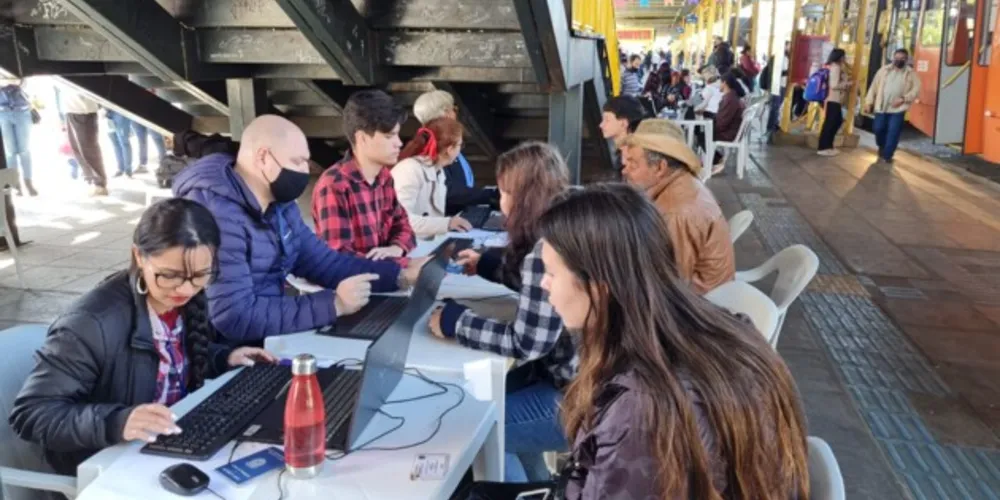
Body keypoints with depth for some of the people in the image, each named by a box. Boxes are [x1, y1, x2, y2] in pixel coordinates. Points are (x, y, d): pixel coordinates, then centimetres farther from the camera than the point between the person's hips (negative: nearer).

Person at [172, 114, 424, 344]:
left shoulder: (279, 203, 5)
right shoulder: (215, 213, -25)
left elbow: (323, 263, 12)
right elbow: (234, 316, -30)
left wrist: (400, 274, 0)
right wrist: (334, 304, -27)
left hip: (270, 338, 8)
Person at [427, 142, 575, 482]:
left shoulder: (550, 248, -27)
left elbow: (526, 342, -28)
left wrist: (453, 321, -19)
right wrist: (485, 264, 22)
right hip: (565, 374, 10)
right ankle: (538, 487, 39)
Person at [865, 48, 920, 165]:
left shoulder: (910, 73, 3)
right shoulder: (884, 70, 8)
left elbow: (916, 90, -3)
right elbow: (874, 86, 8)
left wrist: (904, 98, -18)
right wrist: (868, 102, 2)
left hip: (898, 109, -2)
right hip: (881, 107, 2)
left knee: (893, 133, -5)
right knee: (878, 129, 6)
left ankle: (886, 156, 4)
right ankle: (882, 148, 34)